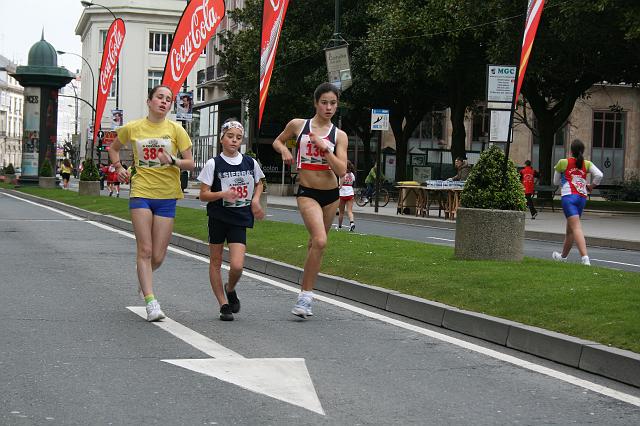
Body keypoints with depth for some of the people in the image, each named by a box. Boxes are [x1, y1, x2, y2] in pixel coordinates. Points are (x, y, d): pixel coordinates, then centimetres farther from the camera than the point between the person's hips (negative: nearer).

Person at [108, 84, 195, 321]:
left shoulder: (175, 129, 1)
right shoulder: (132, 128, 4)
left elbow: (190, 164, 1)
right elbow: (114, 148, 23)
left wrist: (173, 161, -18)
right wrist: (118, 168, 6)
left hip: (167, 196, 1)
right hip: (141, 192, 0)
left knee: (158, 256, 2)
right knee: (145, 250, -10)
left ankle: (144, 279, 36)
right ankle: (151, 301, -8)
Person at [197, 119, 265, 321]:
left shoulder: (250, 163, 3)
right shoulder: (214, 164, -5)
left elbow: (259, 184, 22)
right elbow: (203, 195, -6)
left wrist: (255, 200, 4)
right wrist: (223, 194, -22)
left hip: (239, 220, 1)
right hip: (218, 218, -1)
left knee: (237, 266, -12)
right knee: (215, 261, 6)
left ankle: (230, 289, 20)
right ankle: (224, 304, 18)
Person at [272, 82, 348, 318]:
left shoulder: (339, 135, 1)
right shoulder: (298, 125, -1)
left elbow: (342, 170, -8)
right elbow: (277, 142, 17)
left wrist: (324, 147, -17)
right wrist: (284, 150, -5)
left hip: (330, 194, 3)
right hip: (307, 193, -3)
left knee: (315, 244, 14)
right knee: (320, 241, -23)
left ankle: (306, 292, 29)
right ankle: (306, 295, -15)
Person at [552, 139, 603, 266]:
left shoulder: (563, 162, 2)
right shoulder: (587, 164, 8)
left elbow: (556, 181, 12)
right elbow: (599, 175, -7)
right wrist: (591, 186, 9)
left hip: (569, 197, -5)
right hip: (582, 198, 5)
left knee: (576, 227, -15)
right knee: (570, 228, 19)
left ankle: (585, 257, -31)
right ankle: (563, 256, 35)